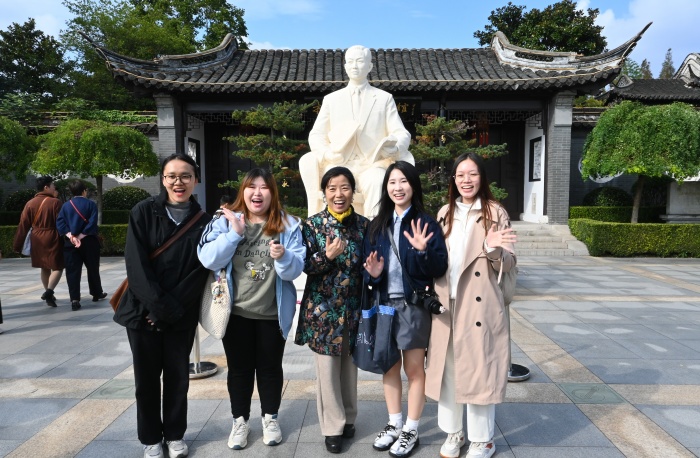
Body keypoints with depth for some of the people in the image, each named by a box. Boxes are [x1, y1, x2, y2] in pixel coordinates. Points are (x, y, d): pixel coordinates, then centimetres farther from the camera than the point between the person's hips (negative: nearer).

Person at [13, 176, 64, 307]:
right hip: (53, 239, -5)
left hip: (37, 240, 5)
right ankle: (49, 291, -17)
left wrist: (17, 245, 7)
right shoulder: (55, 202, -11)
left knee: (44, 268, 19)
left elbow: (23, 225, 4)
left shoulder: (30, 203, 3)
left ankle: (47, 292, 29)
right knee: (57, 267, 2)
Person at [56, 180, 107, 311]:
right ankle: (96, 293, 29)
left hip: (70, 243, 2)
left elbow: (60, 223, -4)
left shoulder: (66, 206, 6)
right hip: (89, 242, -2)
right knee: (92, 269, 14)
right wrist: (81, 236, -13)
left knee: (72, 271, 1)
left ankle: (74, 300, -7)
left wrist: (71, 236, -12)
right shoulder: (91, 204, -3)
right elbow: (92, 223, -14)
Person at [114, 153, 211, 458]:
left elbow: (199, 272, -5)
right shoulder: (143, 212, -5)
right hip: (142, 310, 0)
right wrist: (159, 305, -18)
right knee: (147, 377, 10)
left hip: (182, 315, 1)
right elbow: (136, 264, -11)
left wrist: (171, 310, -13)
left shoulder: (203, 221, -2)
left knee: (177, 375, 11)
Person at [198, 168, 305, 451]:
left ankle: (270, 418, 35)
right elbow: (208, 260, -13)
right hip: (236, 312, 1)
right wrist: (235, 233, -23)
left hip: (273, 313, 0)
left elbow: (296, 269, -10)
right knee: (239, 369, 14)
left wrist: (283, 257, -31)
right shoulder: (225, 221, -4)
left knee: (270, 367, 15)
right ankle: (240, 421, 33)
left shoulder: (288, 225, -6)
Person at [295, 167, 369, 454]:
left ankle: (348, 418, 35)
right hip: (322, 308, -2)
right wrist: (327, 256, -24)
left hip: (354, 308, 2)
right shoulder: (312, 225, -5)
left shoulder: (364, 225, 2)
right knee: (327, 368, 4)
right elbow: (306, 266, -7)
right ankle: (333, 426, 22)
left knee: (349, 365, 15)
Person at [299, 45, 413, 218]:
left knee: (375, 182, -35)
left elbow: (402, 133, 9)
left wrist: (395, 147, -17)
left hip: (372, 166, -1)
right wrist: (326, 152, -10)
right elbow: (316, 135, 15)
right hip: (339, 166, 1)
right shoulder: (331, 99, 20)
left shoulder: (384, 98, 17)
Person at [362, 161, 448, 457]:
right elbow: (367, 265, 9)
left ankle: (410, 430, 24)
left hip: (414, 305, -4)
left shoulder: (425, 223, -7)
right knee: (389, 367, 15)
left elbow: (440, 268, -11)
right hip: (384, 305, 4)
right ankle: (394, 424, 32)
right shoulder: (377, 225, 6)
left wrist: (423, 252, -28)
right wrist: (372, 273, -12)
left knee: (414, 369, 7)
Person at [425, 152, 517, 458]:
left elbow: (509, 263, -5)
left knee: (478, 369, 4)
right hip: (446, 303, 4)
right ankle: (453, 433, 30)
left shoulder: (496, 213, -3)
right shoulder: (445, 213, 10)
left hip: (479, 304, -4)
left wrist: (493, 249, -24)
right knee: (448, 369, 12)